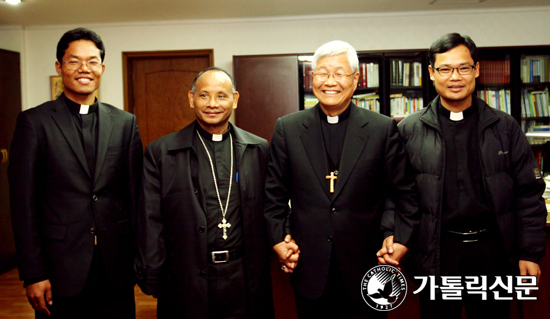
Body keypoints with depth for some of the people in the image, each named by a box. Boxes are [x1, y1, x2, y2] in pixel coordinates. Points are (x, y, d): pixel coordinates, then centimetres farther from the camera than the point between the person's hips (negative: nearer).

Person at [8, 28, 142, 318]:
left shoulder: (125, 123, 6)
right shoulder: (34, 122, -1)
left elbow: (135, 194, 5)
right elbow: (24, 203, -4)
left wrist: (141, 260, 3)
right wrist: (33, 274, -6)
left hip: (116, 269, 2)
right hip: (61, 270, -2)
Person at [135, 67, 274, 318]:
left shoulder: (259, 149, 4)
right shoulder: (160, 152, -1)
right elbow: (151, 224, -2)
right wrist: (152, 282, -3)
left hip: (245, 280, 2)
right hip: (187, 282, -1)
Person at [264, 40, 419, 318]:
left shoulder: (383, 129, -1)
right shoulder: (287, 128, 1)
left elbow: (405, 193, 2)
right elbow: (274, 194, 5)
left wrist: (400, 241, -7)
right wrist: (278, 240, -3)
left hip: (366, 268, 0)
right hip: (309, 269, 1)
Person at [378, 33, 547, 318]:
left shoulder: (505, 128, 4)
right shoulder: (409, 130, 0)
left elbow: (528, 193, 4)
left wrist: (530, 253, 0)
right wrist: (391, 235, -13)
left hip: (492, 250, 2)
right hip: (436, 253, -1)